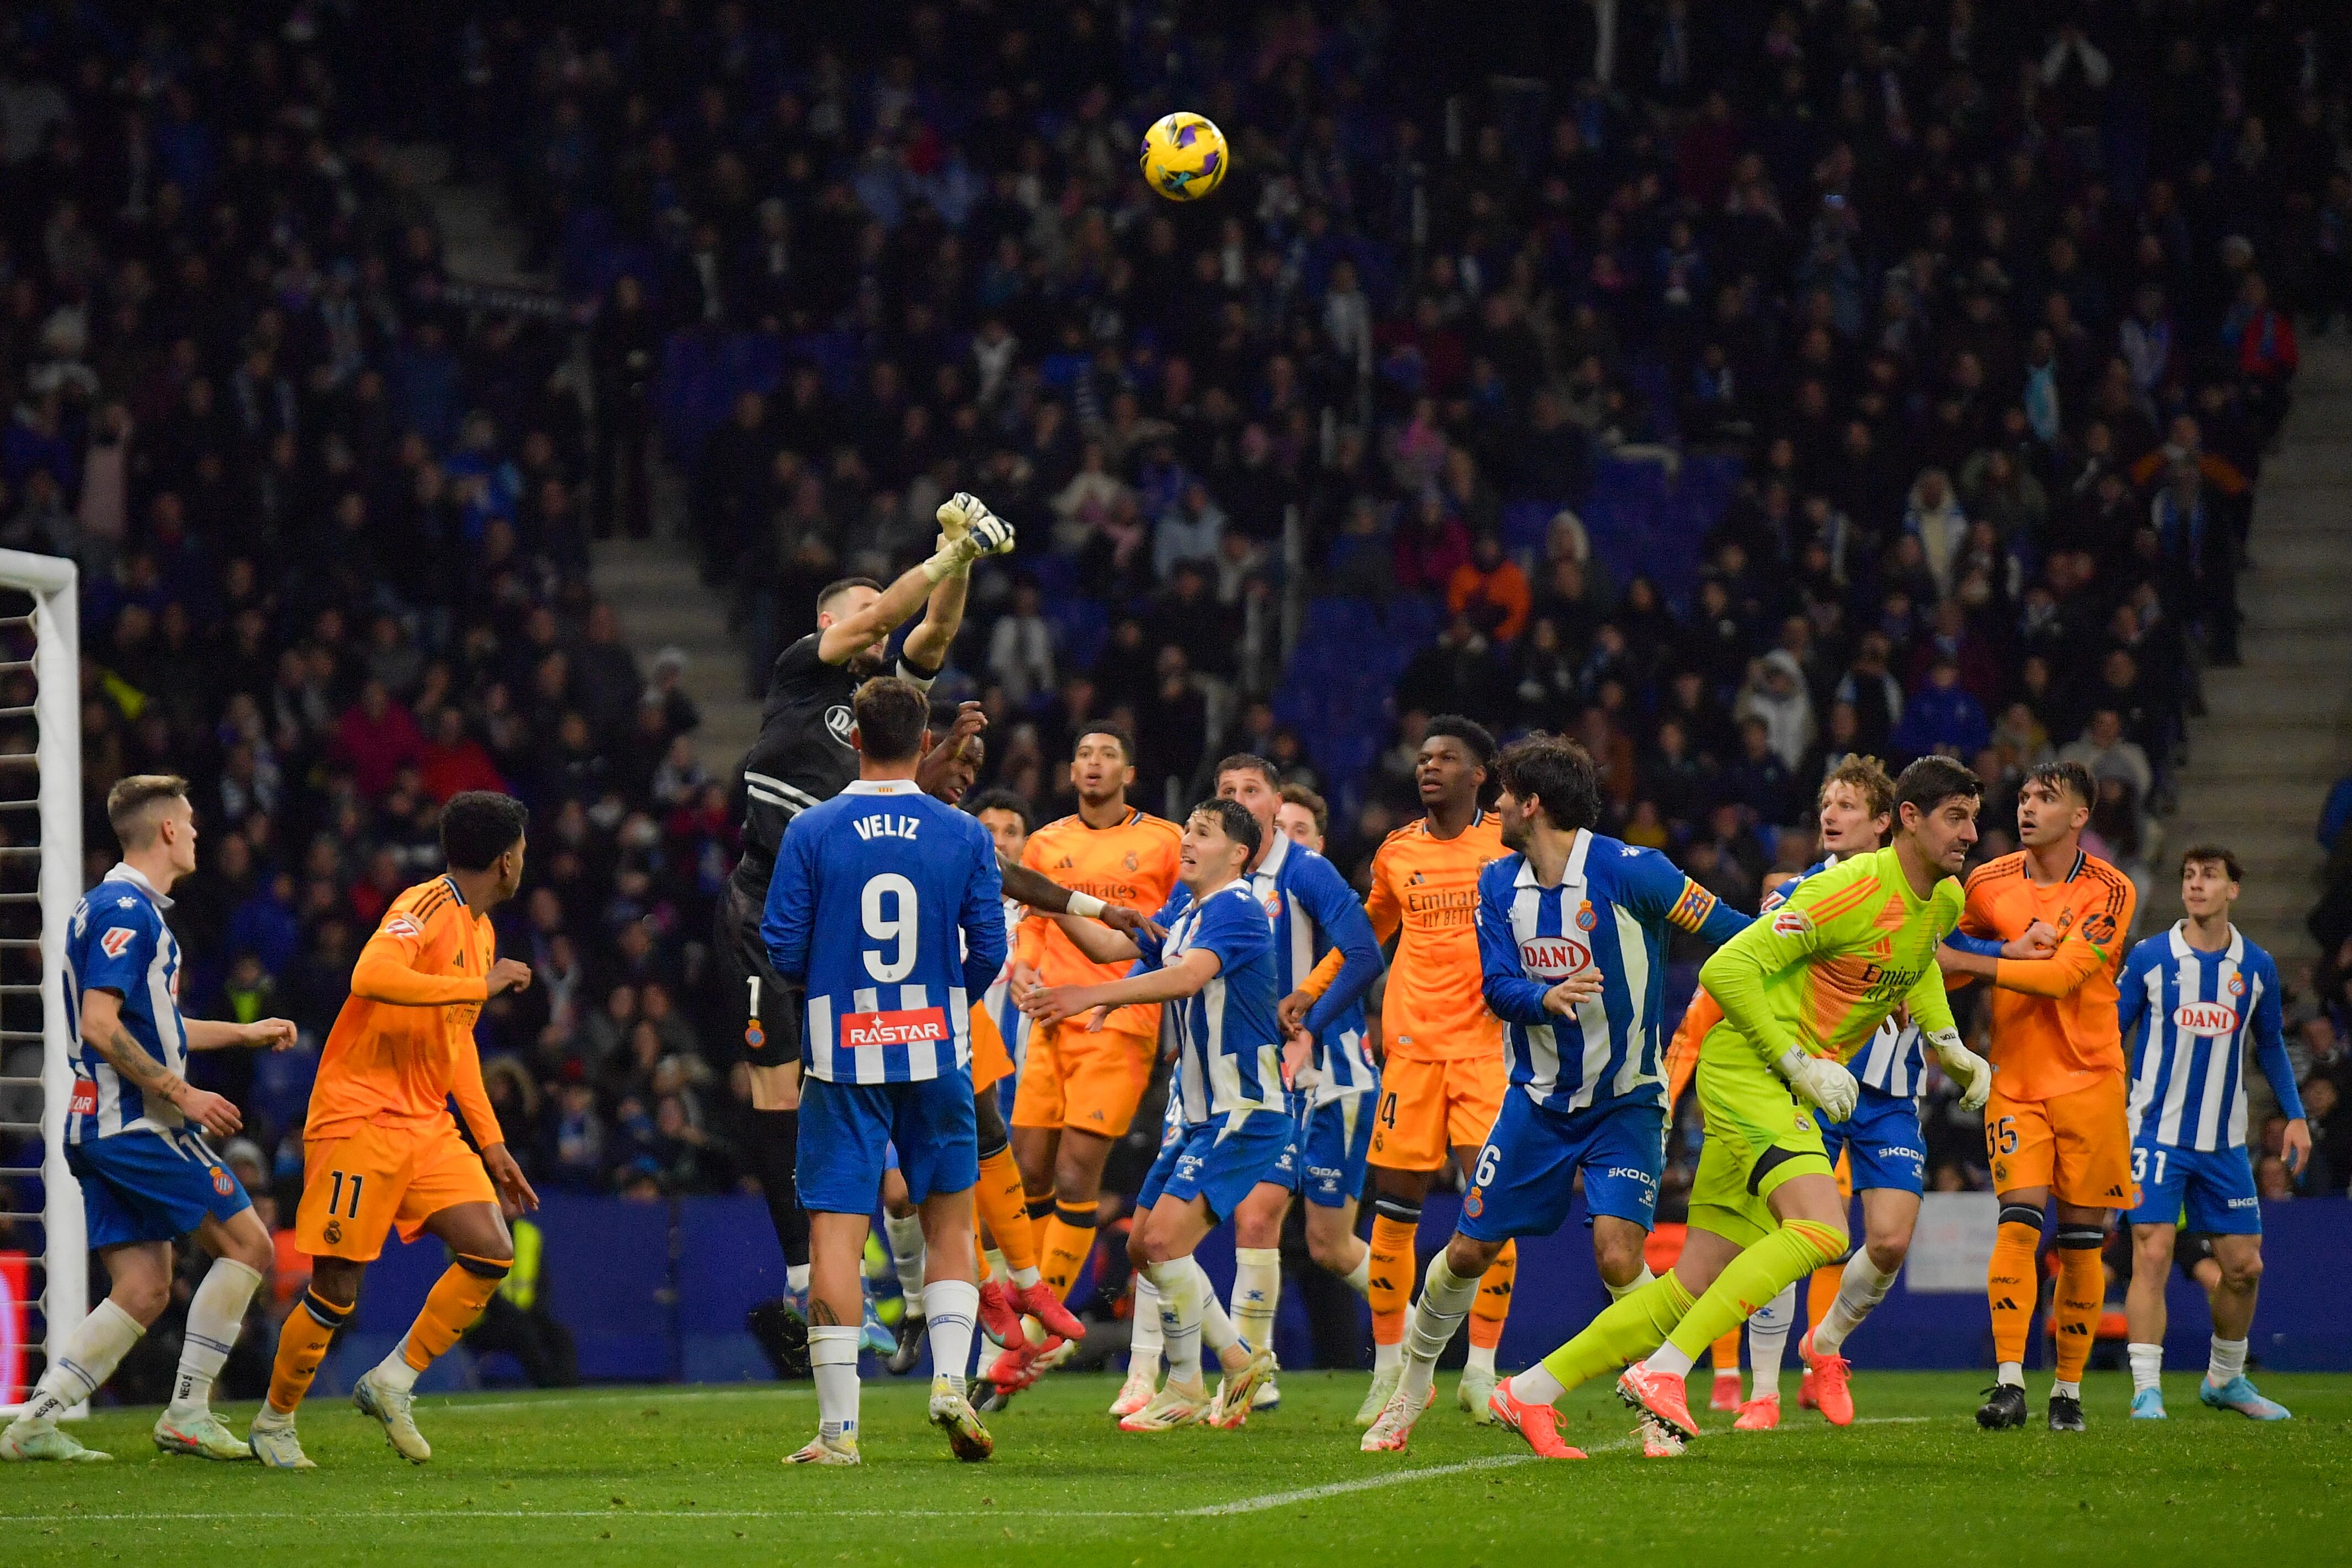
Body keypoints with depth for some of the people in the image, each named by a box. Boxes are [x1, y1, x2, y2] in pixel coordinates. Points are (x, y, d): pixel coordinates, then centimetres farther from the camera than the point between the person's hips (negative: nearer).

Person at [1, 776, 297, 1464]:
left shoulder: (123, 907, 19)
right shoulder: (126, 911, -13)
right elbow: (101, 1026, -21)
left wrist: (246, 1033, 36)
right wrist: (184, 1095, -19)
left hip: (101, 1125, 10)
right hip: (138, 1123, -10)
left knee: (142, 1291, 7)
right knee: (247, 1246, -3)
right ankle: (188, 1413, -3)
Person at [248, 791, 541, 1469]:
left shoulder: (480, 929, 15)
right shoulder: (426, 910, -14)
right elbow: (370, 978, -34)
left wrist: (492, 1144, 23)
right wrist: (481, 985, -27)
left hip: (427, 1127, 8)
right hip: (360, 1119, -8)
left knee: (492, 1252, -8)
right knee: (337, 1291, -4)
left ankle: (391, 1384, 4)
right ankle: (275, 1424, 16)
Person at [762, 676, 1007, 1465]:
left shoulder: (812, 832, -4)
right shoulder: (964, 836, 0)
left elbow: (782, 949, -3)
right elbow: (988, 951, 1)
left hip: (842, 1056, -1)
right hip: (936, 1053, 1)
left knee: (835, 1233, -1)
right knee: (950, 1222, 16)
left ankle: (839, 1427, -6)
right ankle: (950, 1379, 0)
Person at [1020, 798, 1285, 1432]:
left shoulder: (1236, 910, -16)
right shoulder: (1184, 909, 12)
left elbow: (1189, 976, -32)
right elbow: (1113, 947, 20)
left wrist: (1092, 995, -39)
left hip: (1243, 1116, -10)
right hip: (1198, 1114, 10)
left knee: (1163, 1238, -18)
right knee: (1144, 1247, 10)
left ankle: (1185, 1389, -4)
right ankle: (1240, 1361, 22)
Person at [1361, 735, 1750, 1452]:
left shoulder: (1627, 871, -17)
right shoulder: (1499, 884, 0)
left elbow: (1732, 933, -13)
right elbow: (1498, 985, -7)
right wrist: (1548, 996, -28)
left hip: (1625, 1102, -5)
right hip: (1538, 1098, 5)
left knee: (1618, 1256, -21)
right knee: (1468, 1251, 7)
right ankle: (1412, 1385, 28)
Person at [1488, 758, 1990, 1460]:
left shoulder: (1945, 902, 10)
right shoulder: (1856, 889, -18)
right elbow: (1728, 967, -18)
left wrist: (1948, 1042, 21)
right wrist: (1797, 1063, -18)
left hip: (1782, 1091, 9)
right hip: (1744, 1067, -9)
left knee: (1694, 1289, 3)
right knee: (1821, 1228, -28)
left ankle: (1531, 1392, 9)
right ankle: (1661, 1372, -26)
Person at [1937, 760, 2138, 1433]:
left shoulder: (2109, 892, -7)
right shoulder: (1989, 884, 3)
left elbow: (2064, 974, -19)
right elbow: (1950, 959, 17)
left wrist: (1967, 961, -20)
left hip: (2090, 1079, -1)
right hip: (2016, 1078, 1)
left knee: (2081, 1240, 2)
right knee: (2019, 1221, -15)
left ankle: (2069, 1389, 13)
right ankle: (2009, 1382, -19)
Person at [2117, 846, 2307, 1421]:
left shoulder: (2257, 967, 4)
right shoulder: (2150, 958, -4)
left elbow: (2270, 1044, 18)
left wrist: (2295, 1116, 13)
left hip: (2224, 1141, 3)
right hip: (2157, 1132, -3)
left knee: (2244, 1265, 5)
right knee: (2152, 1255, -14)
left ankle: (2225, 1379, 26)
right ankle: (2146, 1391, -12)